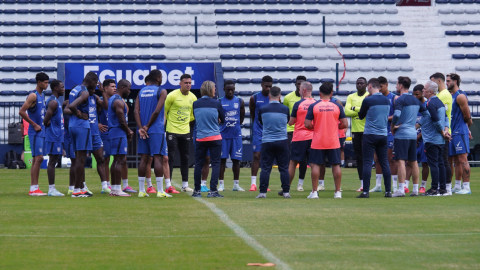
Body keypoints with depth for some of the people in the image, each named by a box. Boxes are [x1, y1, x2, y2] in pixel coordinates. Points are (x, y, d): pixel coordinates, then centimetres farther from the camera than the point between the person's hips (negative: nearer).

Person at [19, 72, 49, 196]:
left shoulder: (42, 96, 15)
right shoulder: (33, 96, -12)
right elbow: (22, 112, -18)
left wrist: (45, 123, 12)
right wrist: (34, 125, -16)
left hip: (41, 131, 9)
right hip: (35, 132, -9)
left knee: (37, 159, 9)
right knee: (38, 158, -12)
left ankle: (33, 188, 12)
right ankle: (33, 188, -12)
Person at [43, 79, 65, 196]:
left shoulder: (55, 101, 17)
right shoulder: (53, 102, -14)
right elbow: (46, 120, -23)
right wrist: (47, 124, -5)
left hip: (57, 137, 10)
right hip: (54, 137, -10)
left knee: (53, 161, 10)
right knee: (52, 161, -8)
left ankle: (52, 188, 12)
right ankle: (51, 189, -7)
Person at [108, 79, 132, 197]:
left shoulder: (112, 99, 18)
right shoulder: (119, 102, -15)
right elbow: (122, 121, -18)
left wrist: (127, 131, 17)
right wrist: (129, 132, -1)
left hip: (113, 132, 11)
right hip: (119, 133, -11)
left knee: (117, 160, 12)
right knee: (121, 160, -11)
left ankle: (114, 188, 14)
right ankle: (117, 189, -13)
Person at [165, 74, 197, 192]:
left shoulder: (193, 98, 7)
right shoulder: (172, 96, -9)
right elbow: (164, 111, -1)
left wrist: (187, 121, 7)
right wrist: (169, 121, 1)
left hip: (185, 131, 5)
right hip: (172, 131, -5)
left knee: (185, 158, 8)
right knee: (170, 158, -6)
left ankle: (185, 185, 15)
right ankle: (168, 185, -4)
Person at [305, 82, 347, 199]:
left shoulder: (313, 106, -6)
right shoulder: (337, 106, -1)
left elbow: (307, 124, -8)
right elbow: (345, 124, 0)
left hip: (318, 142, -1)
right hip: (333, 142, 1)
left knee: (315, 165, 5)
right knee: (336, 165, 7)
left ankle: (314, 192, 3)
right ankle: (338, 192, 7)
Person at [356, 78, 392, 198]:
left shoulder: (368, 100, -10)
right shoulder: (387, 100, 6)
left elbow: (361, 116, 2)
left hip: (370, 135, -5)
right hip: (383, 135, 5)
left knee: (367, 163, -3)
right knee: (384, 163, 8)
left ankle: (365, 191, -6)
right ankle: (388, 191, 6)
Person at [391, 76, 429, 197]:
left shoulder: (400, 100, -11)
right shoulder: (415, 100, 13)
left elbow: (396, 115, -26)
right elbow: (426, 114, 17)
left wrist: (393, 126, -10)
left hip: (401, 134, -7)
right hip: (413, 134, 7)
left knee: (401, 161, -9)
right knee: (413, 162, 12)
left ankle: (401, 189, -13)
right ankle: (415, 189, 13)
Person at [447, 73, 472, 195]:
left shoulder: (460, 96, -12)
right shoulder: (451, 96, 16)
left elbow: (467, 116, -10)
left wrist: (466, 128, 5)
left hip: (460, 132, -9)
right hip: (453, 133, 9)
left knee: (463, 159, -11)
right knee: (456, 160, 11)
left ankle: (466, 187, -12)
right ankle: (457, 186, 15)